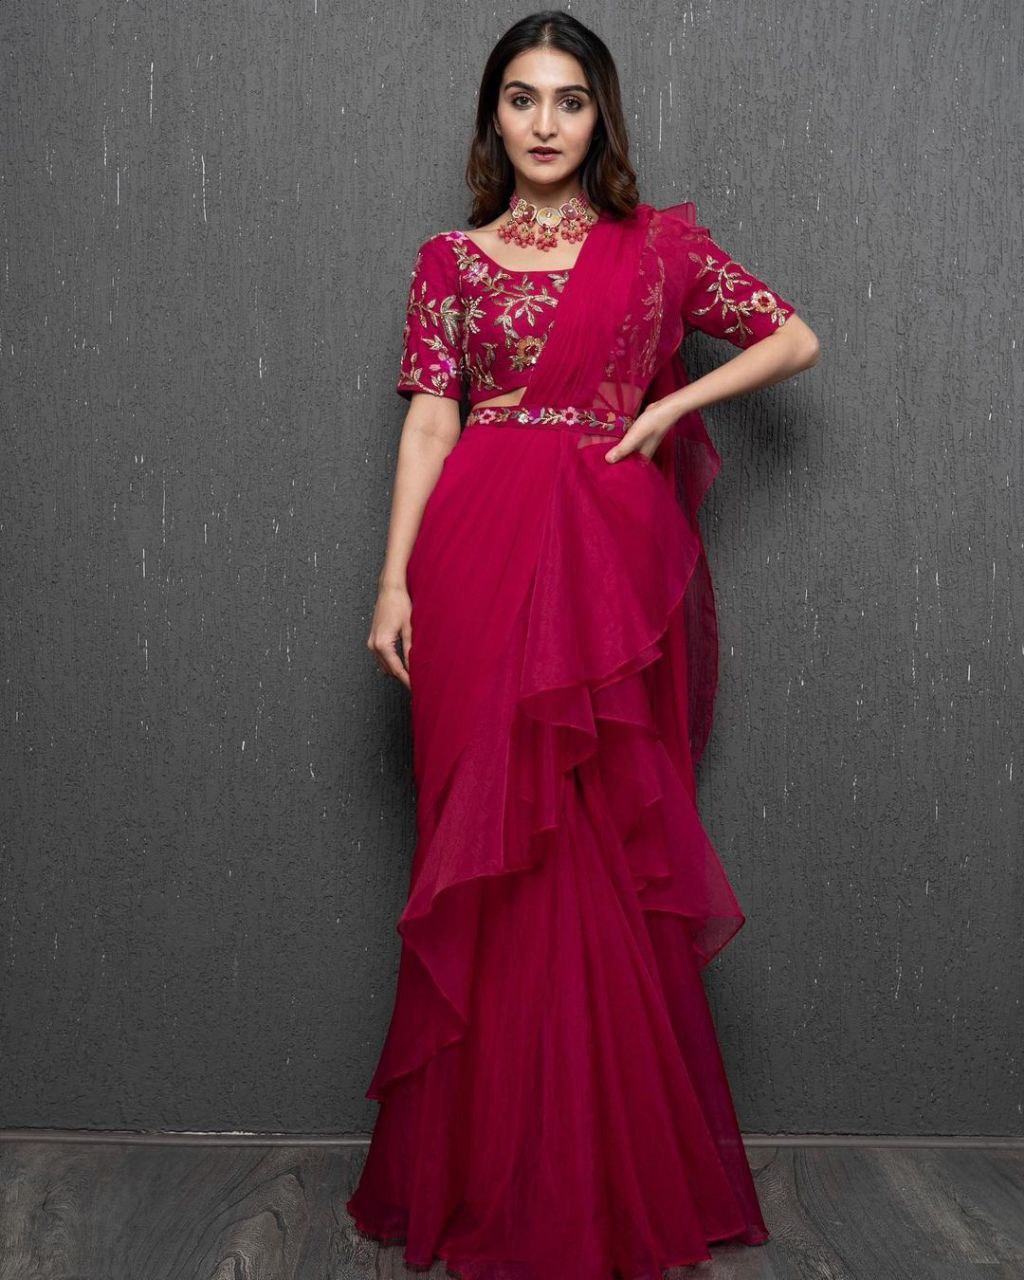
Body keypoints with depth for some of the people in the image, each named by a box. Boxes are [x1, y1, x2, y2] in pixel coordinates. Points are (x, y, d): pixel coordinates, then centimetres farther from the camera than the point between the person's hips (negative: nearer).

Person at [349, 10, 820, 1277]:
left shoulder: (658, 244, 11)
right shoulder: (449, 259, 11)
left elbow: (795, 338, 12)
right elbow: (429, 419, 4)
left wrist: (669, 408, 0)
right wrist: (395, 580, -5)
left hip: (613, 559, 0)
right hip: (482, 555, 0)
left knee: (602, 851, 0)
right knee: (493, 854, 2)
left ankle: (614, 1177, 15)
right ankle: (492, 1174, 16)